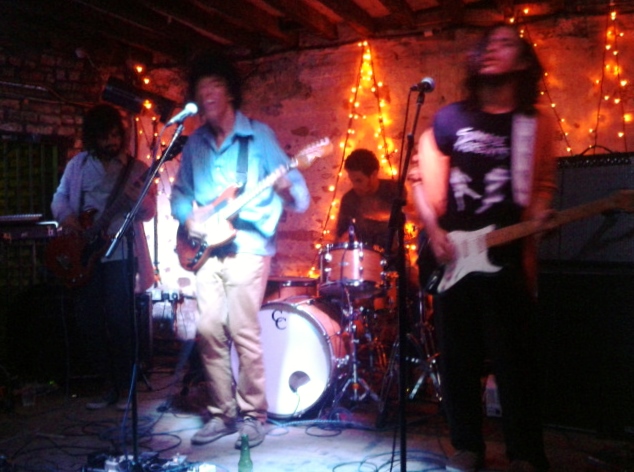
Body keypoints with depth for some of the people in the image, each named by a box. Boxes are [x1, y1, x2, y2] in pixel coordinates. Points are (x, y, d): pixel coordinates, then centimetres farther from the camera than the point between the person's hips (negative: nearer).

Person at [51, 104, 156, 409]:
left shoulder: (136, 169, 2)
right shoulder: (78, 164, 11)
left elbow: (149, 212, -3)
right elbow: (59, 197, 14)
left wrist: (135, 196, -24)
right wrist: (65, 216, -7)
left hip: (119, 253, -3)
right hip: (83, 252, 4)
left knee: (119, 320, -7)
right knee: (88, 321, 5)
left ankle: (125, 385, 8)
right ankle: (109, 383, 19)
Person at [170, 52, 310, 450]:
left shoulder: (258, 135, -3)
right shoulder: (195, 142, 12)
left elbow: (299, 193, -7)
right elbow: (179, 192, 19)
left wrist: (288, 192, -31)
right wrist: (189, 217, -2)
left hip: (248, 247, -5)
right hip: (207, 248, 5)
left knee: (243, 332, -6)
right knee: (209, 332, 3)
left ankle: (253, 415, 9)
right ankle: (223, 412, 18)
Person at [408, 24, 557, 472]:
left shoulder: (536, 122, 8)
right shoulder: (450, 117, 8)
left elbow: (543, 183, 10)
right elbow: (422, 175, 8)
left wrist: (539, 215, -11)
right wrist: (433, 229, -3)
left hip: (506, 257, -1)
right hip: (452, 255, 2)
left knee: (515, 360, 1)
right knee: (458, 357, 7)